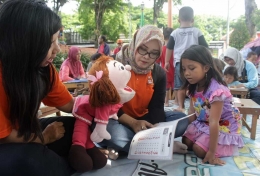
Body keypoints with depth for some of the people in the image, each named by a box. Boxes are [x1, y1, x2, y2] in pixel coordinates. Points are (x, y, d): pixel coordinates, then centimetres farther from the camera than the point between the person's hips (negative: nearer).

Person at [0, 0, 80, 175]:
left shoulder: (44, 67, -10)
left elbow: (70, 105, -5)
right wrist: (44, 138, -11)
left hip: (21, 130, 7)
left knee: (76, 127, -5)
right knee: (31, 157, -33)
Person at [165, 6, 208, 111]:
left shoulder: (175, 33, 6)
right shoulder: (197, 32, 3)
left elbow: (169, 48, 11)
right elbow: (205, 48, 6)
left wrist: (167, 62, 20)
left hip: (180, 62, 0)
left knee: (180, 86, 7)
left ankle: (181, 106, 9)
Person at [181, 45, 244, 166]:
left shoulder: (216, 90, -35)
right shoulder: (194, 87, -8)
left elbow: (214, 123, -35)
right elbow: (192, 111, -1)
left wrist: (211, 152, -31)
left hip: (223, 125, -7)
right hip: (203, 122, 8)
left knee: (199, 150, -17)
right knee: (186, 142, -4)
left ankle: (227, 145, 8)